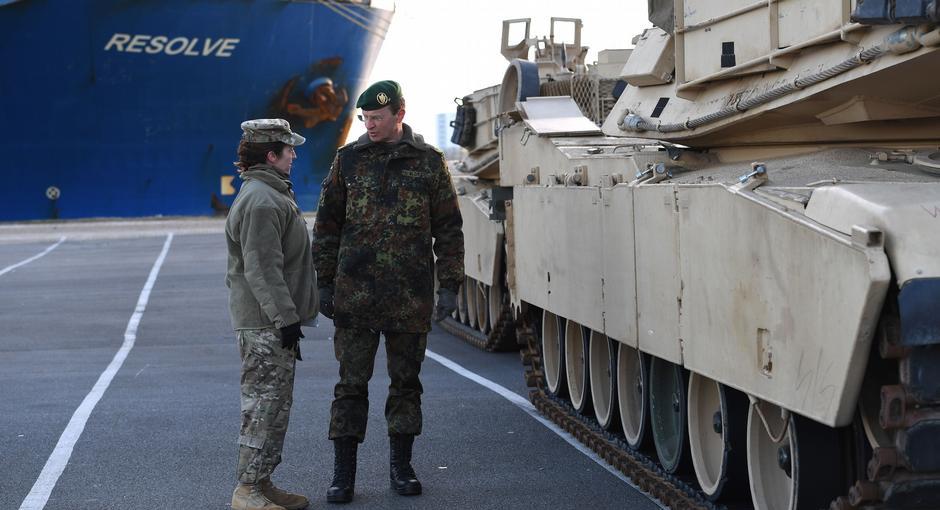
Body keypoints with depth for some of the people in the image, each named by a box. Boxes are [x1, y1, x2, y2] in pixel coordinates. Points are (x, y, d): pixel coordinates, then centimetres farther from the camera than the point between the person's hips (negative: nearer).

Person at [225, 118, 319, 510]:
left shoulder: (271, 194, 19)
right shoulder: (262, 201, -17)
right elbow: (262, 269, -23)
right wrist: (285, 316, -23)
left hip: (273, 320, 11)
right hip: (265, 323, -11)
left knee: (276, 405, 15)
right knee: (264, 404, -7)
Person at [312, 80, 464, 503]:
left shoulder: (429, 162, 3)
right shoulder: (348, 160, 4)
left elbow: (449, 229, 5)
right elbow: (327, 226, 8)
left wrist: (449, 285, 0)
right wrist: (325, 283, 4)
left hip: (411, 296, 0)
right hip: (355, 293, 0)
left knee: (406, 382, 9)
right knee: (351, 384, 1)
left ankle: (401, 466, 22)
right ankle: (343, 473, 8)